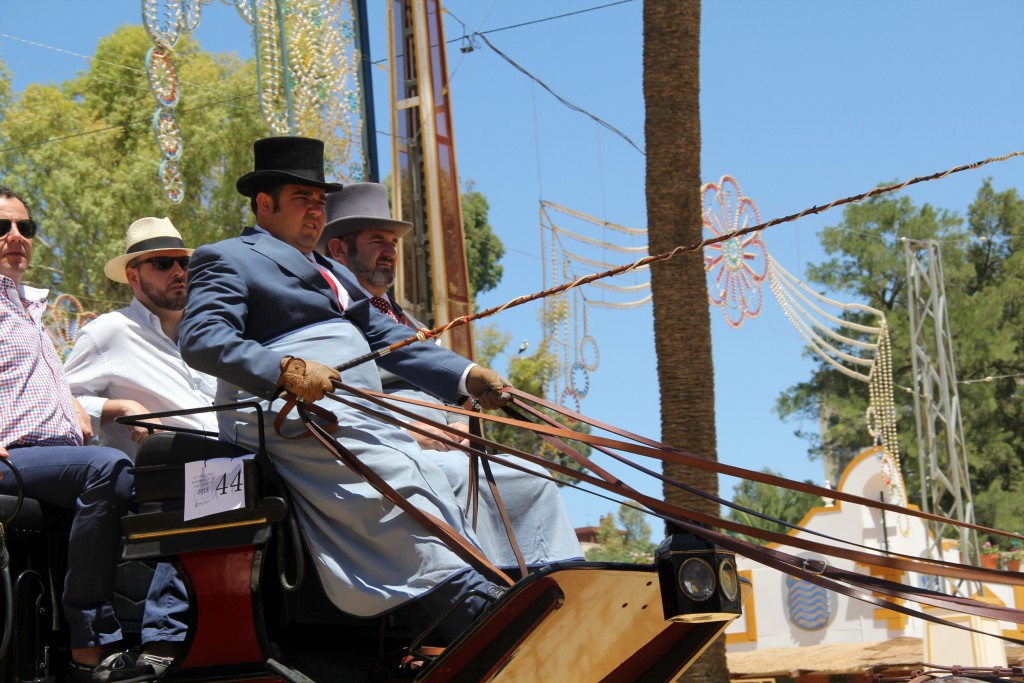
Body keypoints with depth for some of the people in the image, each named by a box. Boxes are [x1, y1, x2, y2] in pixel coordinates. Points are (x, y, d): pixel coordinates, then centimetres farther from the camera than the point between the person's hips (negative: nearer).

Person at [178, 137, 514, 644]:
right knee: (398, 491, -28)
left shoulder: (330, 273, 34)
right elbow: (201, 339, -11)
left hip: (363, 418, 9)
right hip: (292, 416, -9)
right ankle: (474, 608, -37)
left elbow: (387, 339, 26)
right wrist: (285, 369, -26)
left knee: (436, 492, -12)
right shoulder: (227, 259, 7)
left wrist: (466, 375, 10)